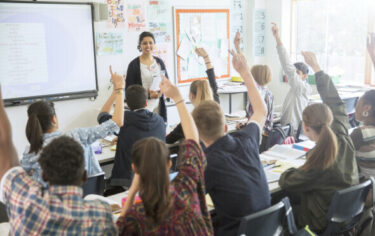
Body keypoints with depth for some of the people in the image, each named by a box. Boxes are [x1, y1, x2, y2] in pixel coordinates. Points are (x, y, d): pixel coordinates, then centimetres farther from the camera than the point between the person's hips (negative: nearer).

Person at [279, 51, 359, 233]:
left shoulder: (318, 163, -33)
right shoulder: (343, 140, -14)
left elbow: (286, 182, -18)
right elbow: (336, 104, -2)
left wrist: (288, 172, 6)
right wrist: (316, 67, 3)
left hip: (325, 222, -7)